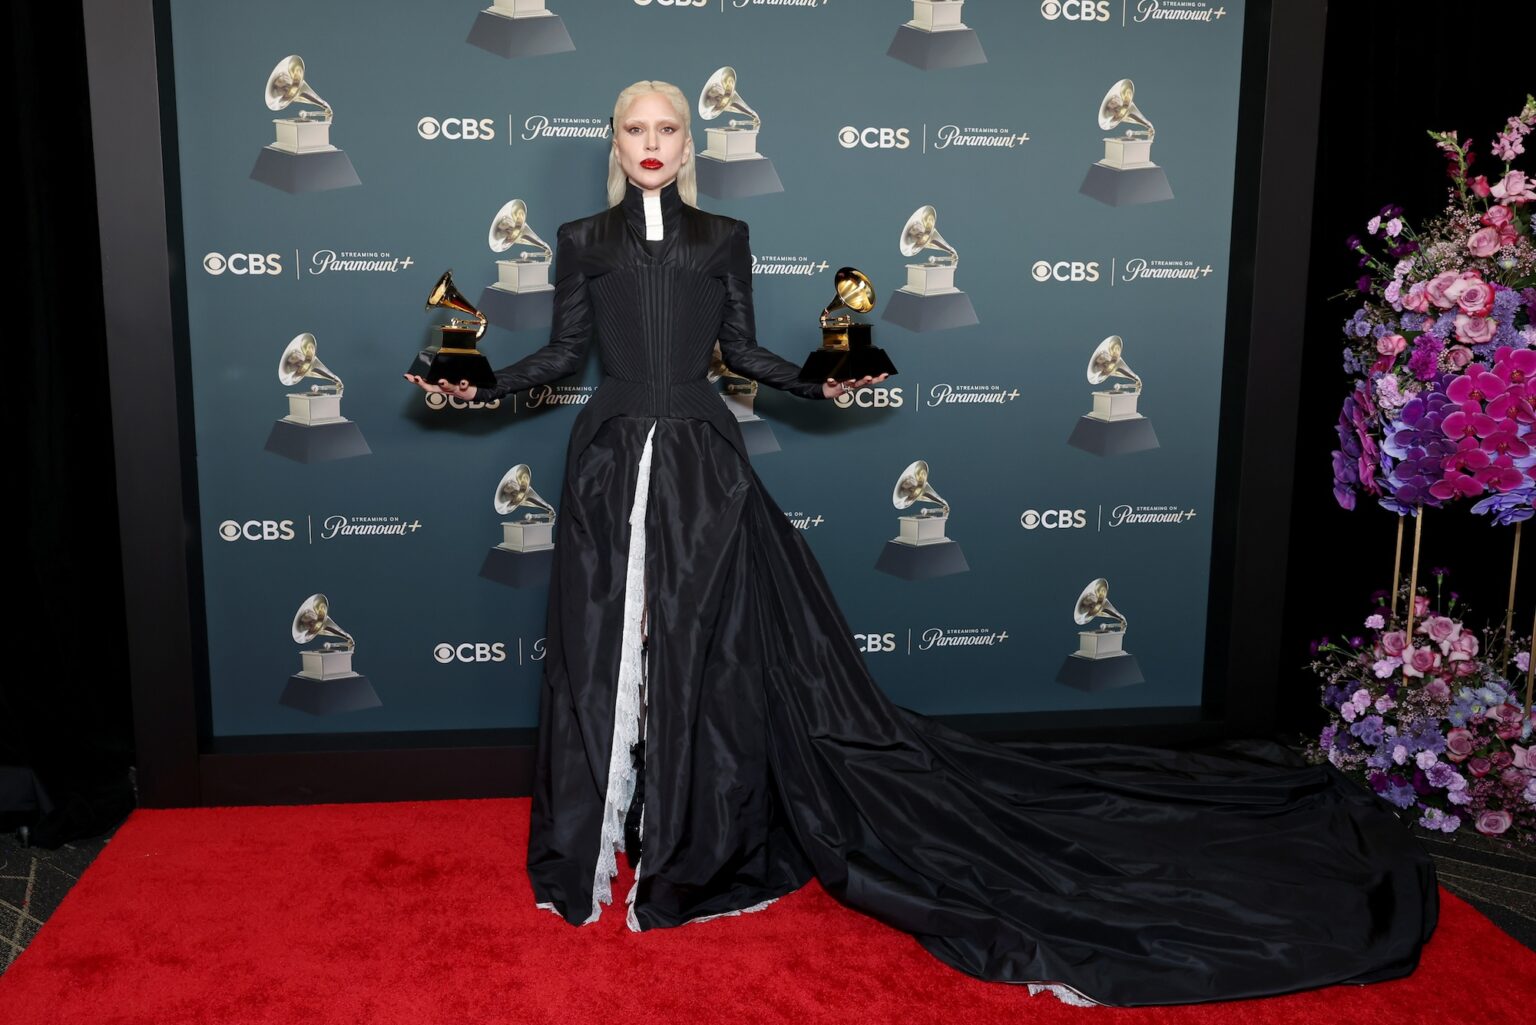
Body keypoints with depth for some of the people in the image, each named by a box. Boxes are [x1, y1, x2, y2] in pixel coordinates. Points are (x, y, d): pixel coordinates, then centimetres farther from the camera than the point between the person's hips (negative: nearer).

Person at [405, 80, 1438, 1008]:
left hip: (703, 466, 0)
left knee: (703, 651, 3)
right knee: (604, 654, 5)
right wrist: (481, 384, -2)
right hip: (612, 468, 1)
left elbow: (743, 348, 10)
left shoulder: (723, 236, 9)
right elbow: (564, 351, 10)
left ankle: (692, 851, 21)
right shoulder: (584, 239, 10)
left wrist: (820, 385, -2)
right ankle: (591, 852, 23)